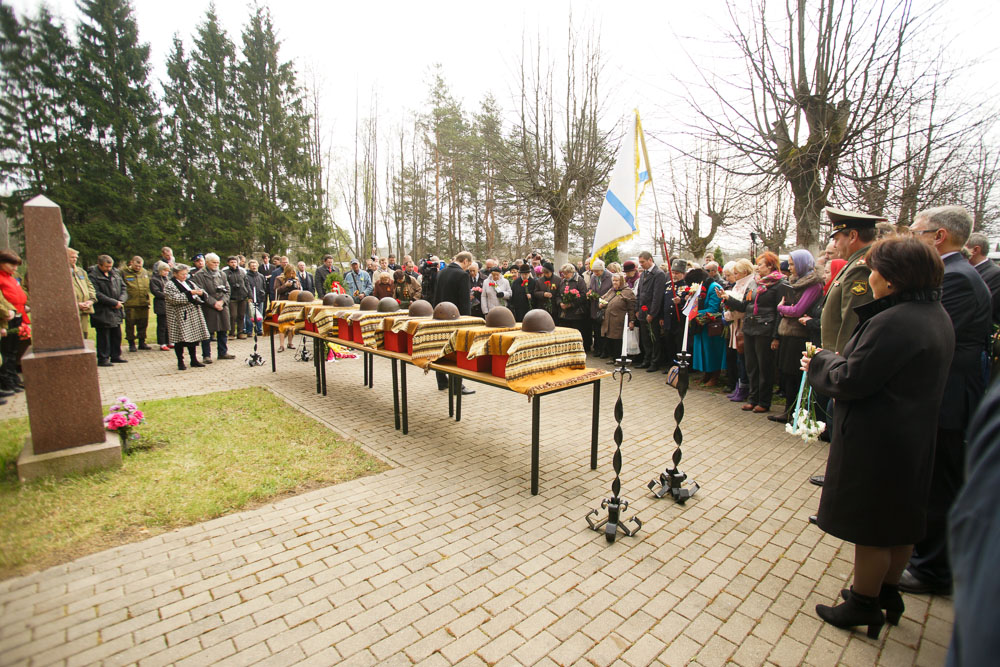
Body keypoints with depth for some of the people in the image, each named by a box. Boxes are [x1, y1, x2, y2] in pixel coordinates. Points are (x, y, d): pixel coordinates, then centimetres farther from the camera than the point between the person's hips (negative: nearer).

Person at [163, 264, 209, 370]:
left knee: (193, 338, 9)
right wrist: (190, 293, -22)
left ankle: (194, 360, 18)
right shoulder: (169, 285, -4)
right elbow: (174, 298, -18)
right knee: (180, 339, -3)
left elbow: (201, 292, 17)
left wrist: (201, 293, -7)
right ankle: (180, 362, 6)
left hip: (193, 315, 6)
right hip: (179, 317, -6)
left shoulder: (190, 283, 17)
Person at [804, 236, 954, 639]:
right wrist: (836, 359, 10)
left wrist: (820, 361, -6)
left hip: (877, 440, -10)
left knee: (871, 528, 7)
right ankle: (888, 594, 40)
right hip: (914, 435, 10)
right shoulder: (935, 314, 7)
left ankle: (864, 606, 25)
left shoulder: (893, 322, -25)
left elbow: (851, 381, -24)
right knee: (900, 520, 22)